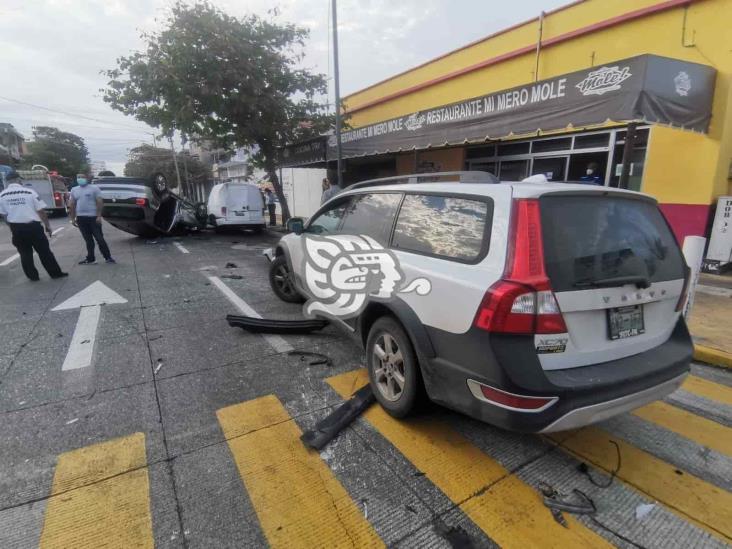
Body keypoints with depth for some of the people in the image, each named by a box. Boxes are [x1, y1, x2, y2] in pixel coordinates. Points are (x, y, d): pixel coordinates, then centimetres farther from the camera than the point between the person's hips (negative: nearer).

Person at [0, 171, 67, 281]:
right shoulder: (30, 192, -9)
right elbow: (41, 211, -7)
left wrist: (12, 228, 16)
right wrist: (47, 225, 2)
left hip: (16, 228, 3)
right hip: (33, 226, -2)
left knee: (24, 253, 14)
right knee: (44, 251, 7)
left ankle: (33, 276, 20)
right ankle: (56, 273, 12)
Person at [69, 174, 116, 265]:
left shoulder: (94, 188, -1)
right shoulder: (74, 190, 14)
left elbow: (99, 202, -7)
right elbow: (72, 205, 15)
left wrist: (99, 216, -15)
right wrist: (73, 218, 9)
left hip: (93, 217, -4)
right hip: (81, 218, 5)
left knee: (99, 238, -3)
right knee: (88, 240, 8)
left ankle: (108, 257, 5)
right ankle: (90, 259, 13)